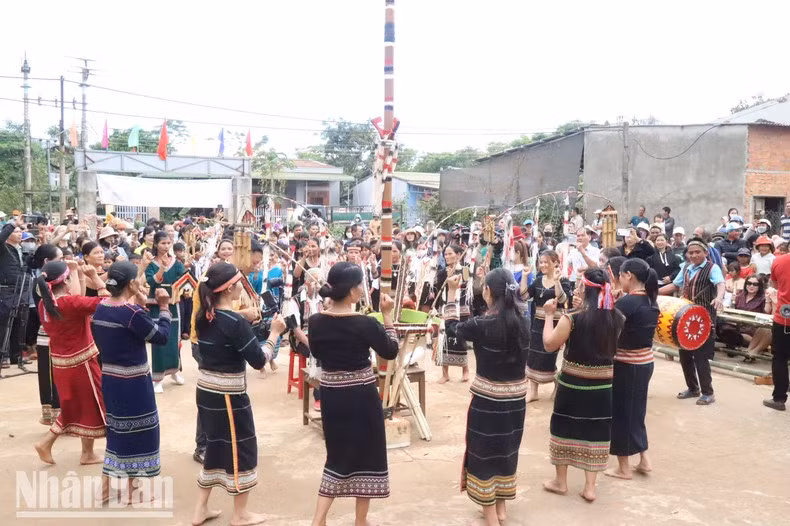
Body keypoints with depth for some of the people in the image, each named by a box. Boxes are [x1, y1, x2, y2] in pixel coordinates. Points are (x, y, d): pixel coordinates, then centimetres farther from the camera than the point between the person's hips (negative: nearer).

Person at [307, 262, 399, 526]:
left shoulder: (316, 321, -6)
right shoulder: (365, 323, -19)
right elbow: (390, 351, -5)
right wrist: (387, 315, -3)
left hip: (331, 394, 5)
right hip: (361, 396, -5)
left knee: (338, 453, 19)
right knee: (366, 454, 13)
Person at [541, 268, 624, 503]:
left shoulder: (572, 319, -19)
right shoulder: (616, 318, -6)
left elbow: (549, 344, -8)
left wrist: (549, 315, 0)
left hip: (573, 382, -3)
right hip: (602, 384, 4)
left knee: (564, 428, 13)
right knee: (595, 432, 13)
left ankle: (560, 481, 25)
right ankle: (590, 487, 18)